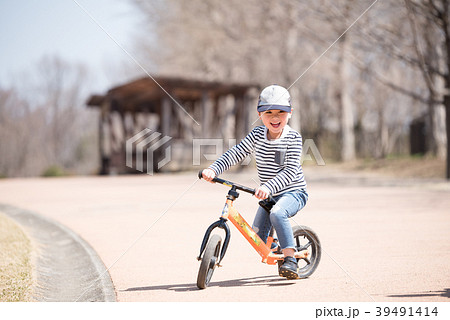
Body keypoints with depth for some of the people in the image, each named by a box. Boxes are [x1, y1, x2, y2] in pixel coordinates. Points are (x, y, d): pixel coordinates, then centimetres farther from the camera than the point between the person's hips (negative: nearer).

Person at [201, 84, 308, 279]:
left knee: (277, 213, -35)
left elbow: (291, 171, -25)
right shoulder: (257, 135, -1)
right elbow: (235, 154, -5)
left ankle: (290, 259, -29)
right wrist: (214, 169, -22)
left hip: (293, 192, -5)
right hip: (269, 195, 5)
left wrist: (268, 187, -39)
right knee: (256, 237, -4)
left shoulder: (293, 138, -15)